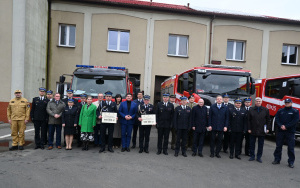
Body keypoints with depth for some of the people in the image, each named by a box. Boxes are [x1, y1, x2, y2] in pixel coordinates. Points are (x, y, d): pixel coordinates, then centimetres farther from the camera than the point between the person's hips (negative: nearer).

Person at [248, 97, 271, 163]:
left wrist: (267, 128, -1)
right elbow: (249, 120, 4)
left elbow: (268, 120, 6)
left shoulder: (266, 110, 4)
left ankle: (259, 157, 17)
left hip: (262, 131, 0)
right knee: (252, 144, 6)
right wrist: (249, 129, -2)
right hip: (253, 130, 0)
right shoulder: (251, 110, 4)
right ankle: (252, 156, 18)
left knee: (260, 145, 7)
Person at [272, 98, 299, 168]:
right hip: (280, 131, 3)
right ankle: (277, 159, 19)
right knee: (278, 146, 8)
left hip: (290, 132, -2)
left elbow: (295, 121, -8)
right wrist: (280, 126, -13)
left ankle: (291, 162, 12)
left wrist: (286, 126, -15)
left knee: (291, 148, 1)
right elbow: (276, 119, 4)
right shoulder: (280, 111, 11)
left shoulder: (295, 111, 2)